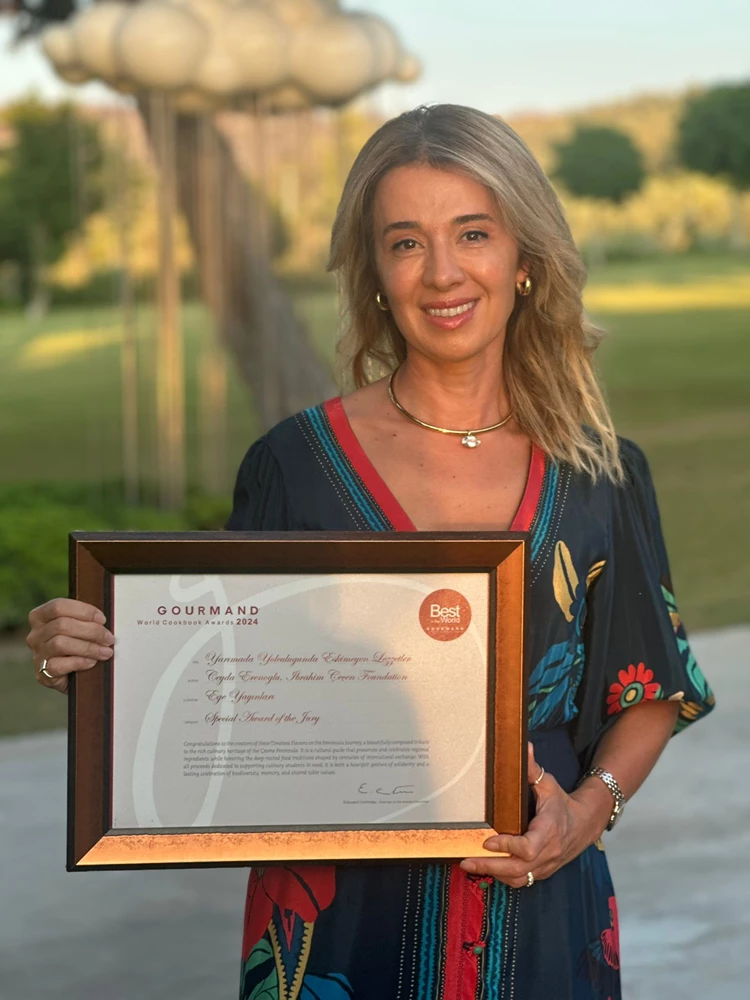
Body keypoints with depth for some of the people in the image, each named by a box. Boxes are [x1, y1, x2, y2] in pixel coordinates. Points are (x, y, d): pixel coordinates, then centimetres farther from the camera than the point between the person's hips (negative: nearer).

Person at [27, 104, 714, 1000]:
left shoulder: (600, 476, -1)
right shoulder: (298, 464, -6)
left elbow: (651, 691, 8)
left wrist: (590, 809, -8)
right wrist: (95, 665, -18)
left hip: (538, 913, 1)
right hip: (340, 919, -1)